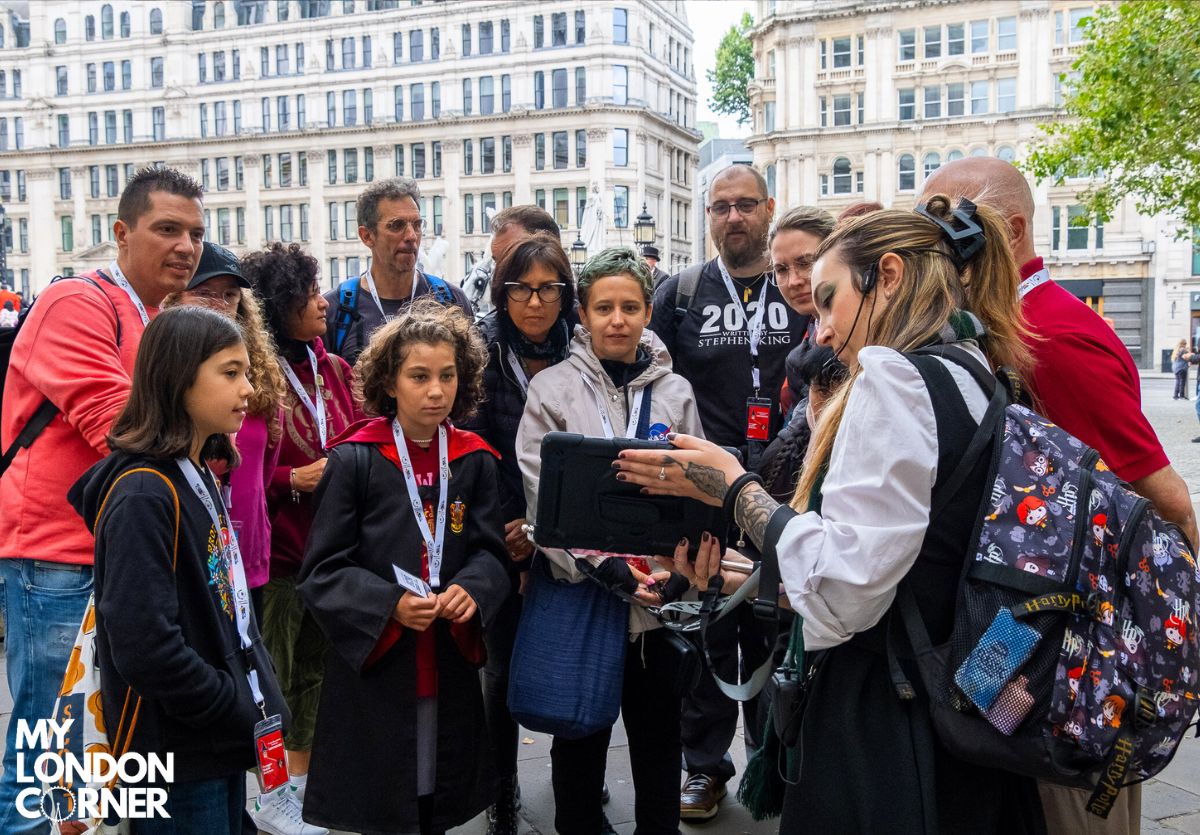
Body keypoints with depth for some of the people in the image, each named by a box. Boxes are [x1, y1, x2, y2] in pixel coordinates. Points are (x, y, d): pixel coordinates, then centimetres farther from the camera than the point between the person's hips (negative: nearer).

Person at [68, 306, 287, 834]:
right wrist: (241, 713, -16)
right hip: (175, 756, -8)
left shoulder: (201, 478, 8)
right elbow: (145, 645, -26)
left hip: (221, 741, 8)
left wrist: (252, 700, 6)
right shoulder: (143, 494, -20)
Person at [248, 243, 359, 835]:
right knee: (272, 676, 5)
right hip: (273, 547, -6)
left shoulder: (333, 370, 8)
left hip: (330, 543, 7)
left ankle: (302, 779, 34)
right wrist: (293, 479, -21)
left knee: (314, 670, 17)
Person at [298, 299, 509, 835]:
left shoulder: (475, 460, 4)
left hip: (450, 666, 3)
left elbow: (491, 552, 3)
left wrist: (471, 589, -18)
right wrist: (390, 604, -22)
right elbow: (323, 569, -8)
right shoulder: (355, 459, -7)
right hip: (372, 668, -3)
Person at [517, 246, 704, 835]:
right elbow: (545, 498, -9)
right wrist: (603, 564, -18)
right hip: (579, 592, -2)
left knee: (658, 733, 14)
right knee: (580, 736, 13)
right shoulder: (551, 389, -3)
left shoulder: (675, 392, 5)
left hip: (657, 596, 2)